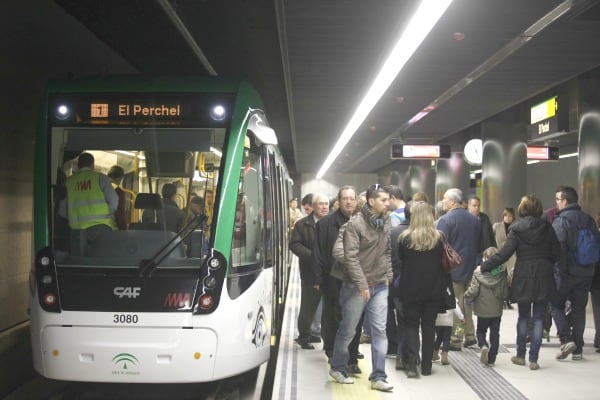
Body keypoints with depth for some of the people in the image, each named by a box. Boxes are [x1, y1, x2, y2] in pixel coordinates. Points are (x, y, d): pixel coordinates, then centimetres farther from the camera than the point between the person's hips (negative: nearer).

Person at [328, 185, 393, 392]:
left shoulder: (385, 223, 6)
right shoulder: (354, 224, -15)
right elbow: (351, 257, -19)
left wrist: (387, 275, 6)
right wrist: (362, 285, -21)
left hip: (380, 286, 5)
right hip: (356, 286, -5)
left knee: (379, 330, 1)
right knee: (347, 330, 8)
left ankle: (378, 377, 9)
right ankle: (337, 367, 28)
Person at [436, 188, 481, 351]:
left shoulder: (445, 220, -14)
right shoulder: (475, 219, 7)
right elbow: (480, 245, 13)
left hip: (452, 270, -6)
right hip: (471, 269, 6)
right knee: (467, 303, 17)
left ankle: (455, 340, 4)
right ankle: (470, 336, 23)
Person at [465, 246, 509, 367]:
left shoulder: (478, 273, -14)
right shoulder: (502, 274, -6)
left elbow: (473, 291, -17)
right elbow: (505, 293, -4)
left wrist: (467, 296, 4)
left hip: (483, 310, -2)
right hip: (497, 310, 2)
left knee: (481, 331, 16)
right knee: (495, 334, 11)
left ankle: (483, 346, -11)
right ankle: (491, 359, 13)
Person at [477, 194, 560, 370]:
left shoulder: (517, 229, -7)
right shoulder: (547, 227, 1)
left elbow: (504, 253, -14)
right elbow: (557, 253, 2)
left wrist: (483, 267, -9)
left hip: (523, 276, -1)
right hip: (544, 277, 1)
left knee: (523, 317, 14)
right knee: (538, 318, 5)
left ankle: (520, 355, 21)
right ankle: (533, 359, 4)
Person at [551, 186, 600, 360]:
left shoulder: (560, 220, -12)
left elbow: (558, 247, -19)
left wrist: (558, 268, -12)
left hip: (566, 272, -6)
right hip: (586, 272, 6)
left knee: (556, 305, 8)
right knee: (579, 308, 11)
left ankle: (566, 340, -6)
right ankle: (578, 349, 13)